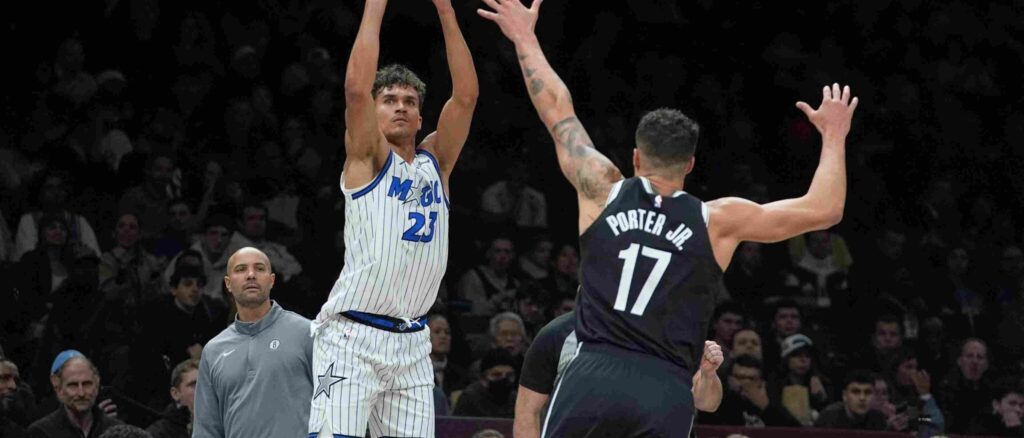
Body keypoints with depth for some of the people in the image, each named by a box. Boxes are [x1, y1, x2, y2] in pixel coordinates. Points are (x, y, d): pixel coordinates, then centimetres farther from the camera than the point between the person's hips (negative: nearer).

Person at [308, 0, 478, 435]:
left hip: (411, 344, 6)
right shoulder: (366, 158, 2)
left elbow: (465, 95, 4)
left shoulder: (435, 162, 15)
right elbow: (357, 87, -14)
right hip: (352, 337, -5)